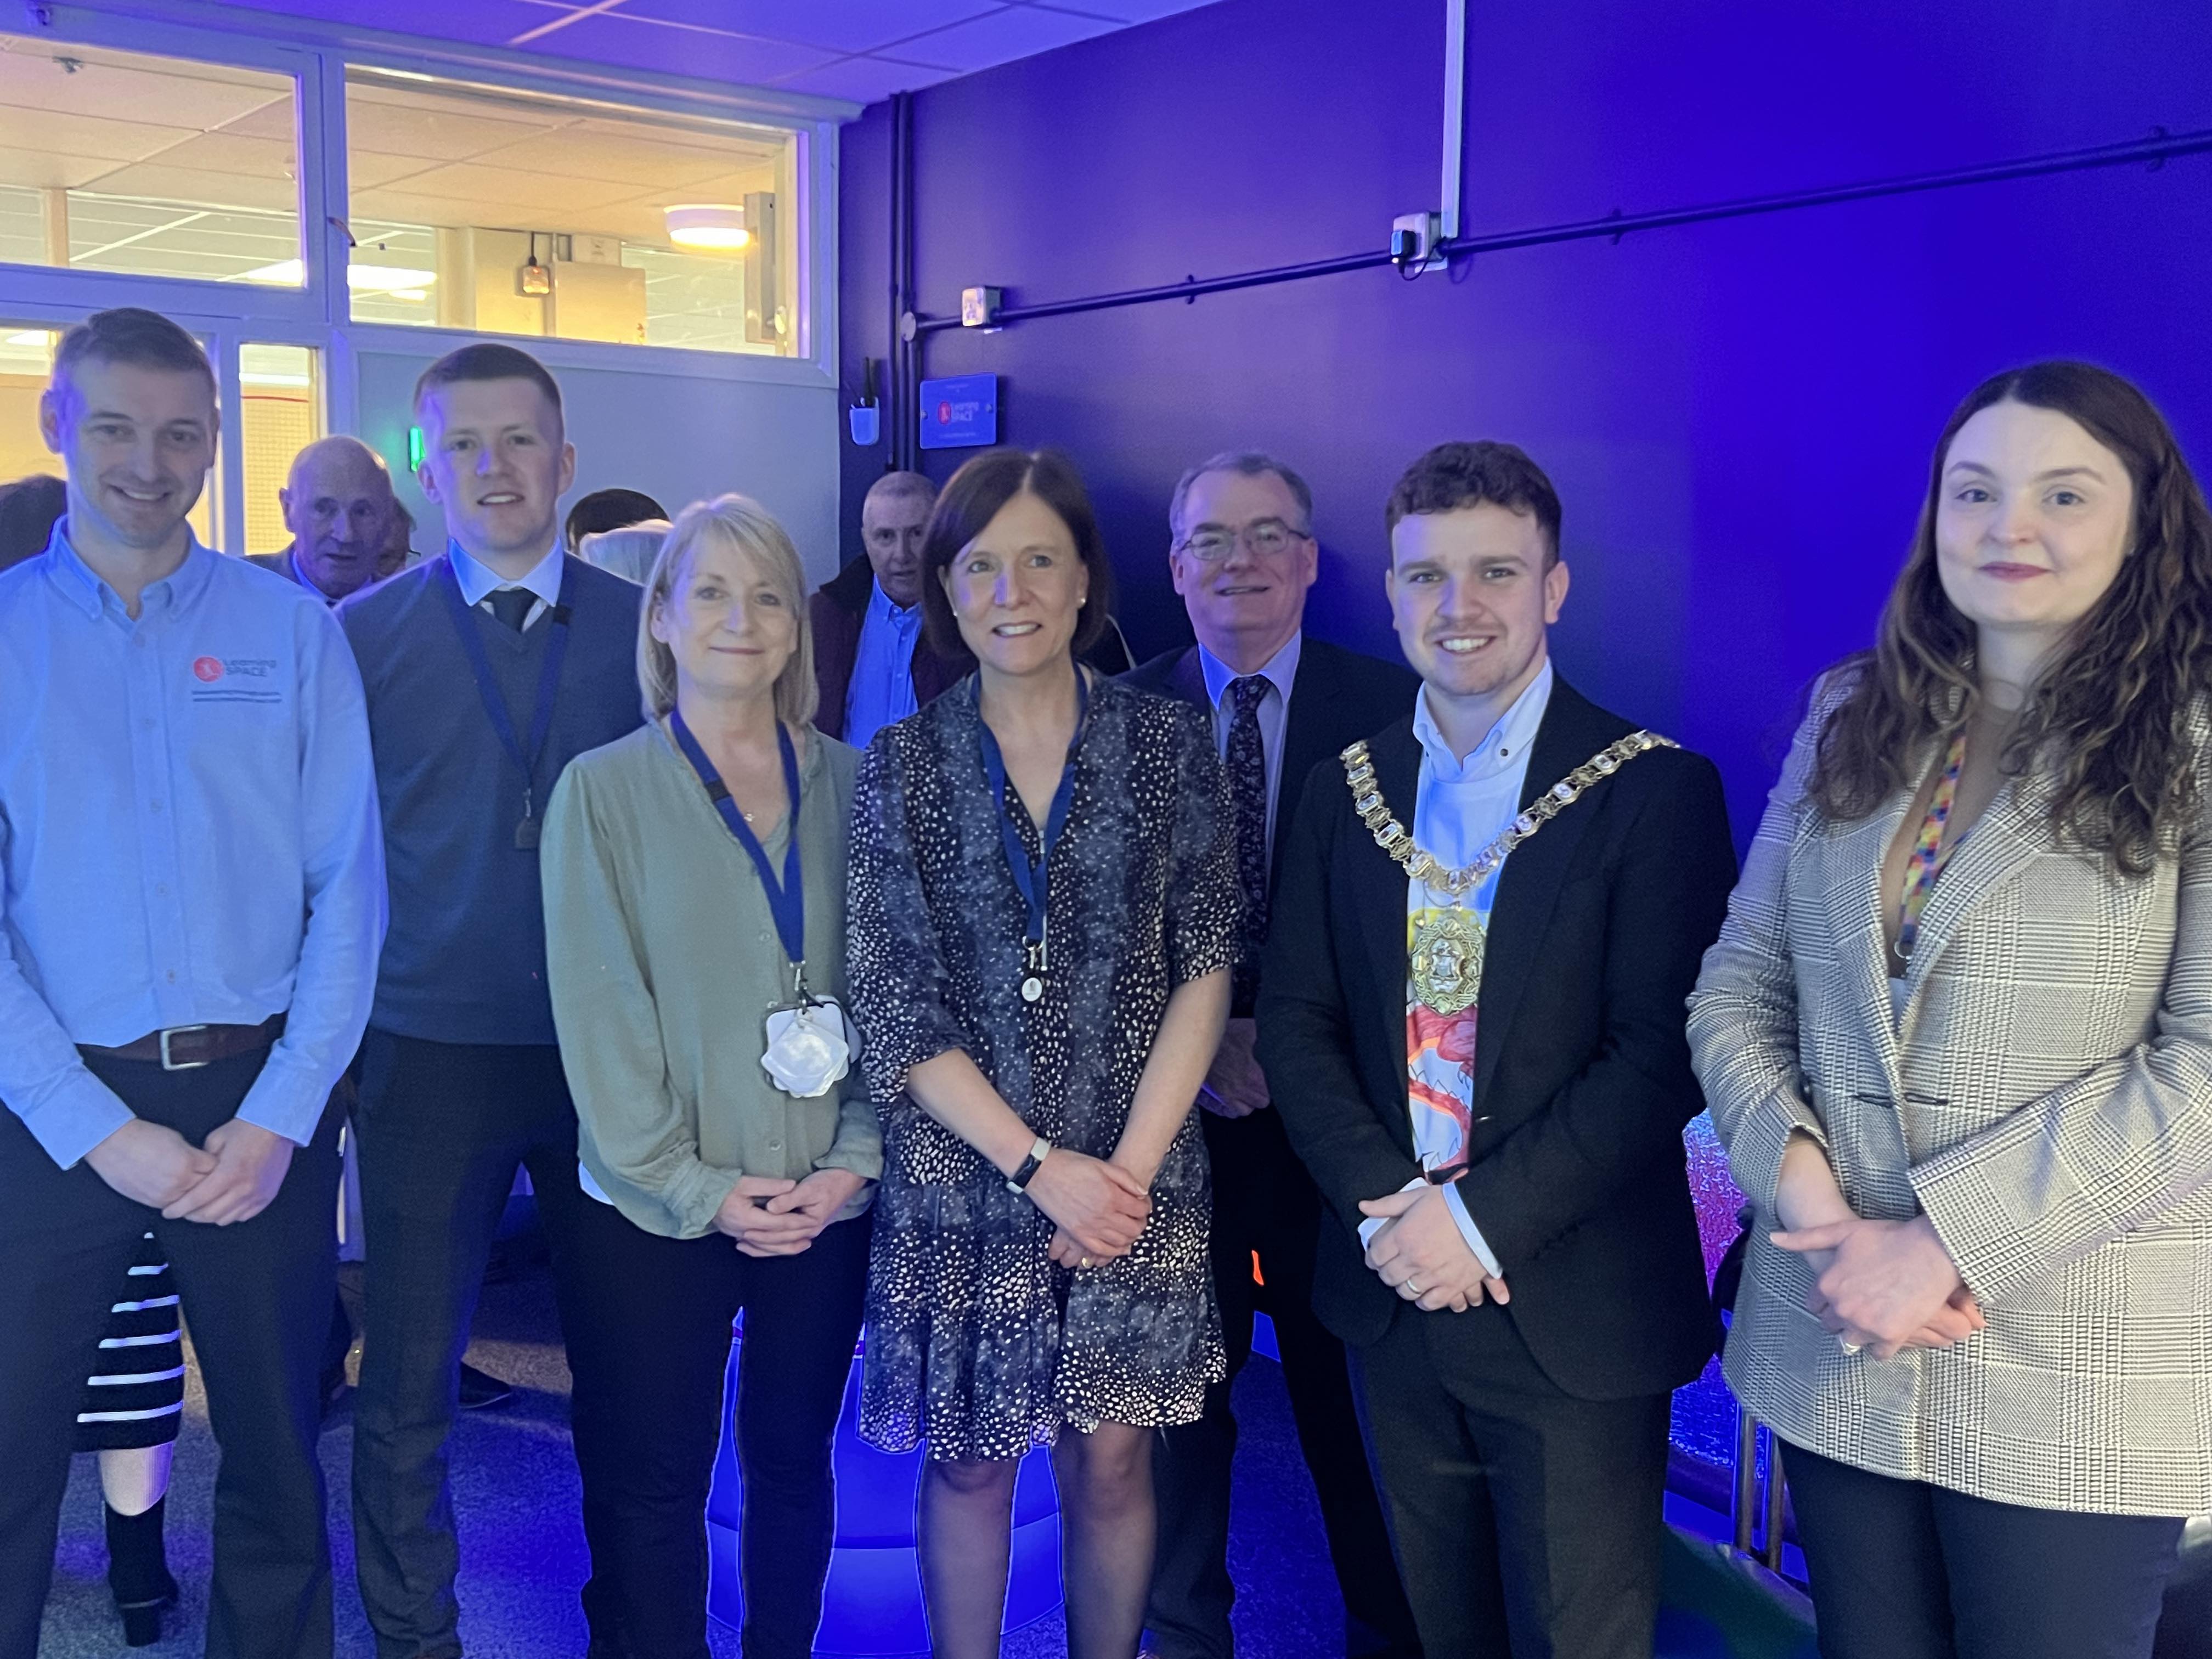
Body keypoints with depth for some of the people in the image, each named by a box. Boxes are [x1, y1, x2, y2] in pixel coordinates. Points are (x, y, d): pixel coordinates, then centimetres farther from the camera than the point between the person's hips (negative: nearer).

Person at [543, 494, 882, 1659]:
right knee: (656, 1478, 7)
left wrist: (854, 1160, -9)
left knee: (793, 1460, 14)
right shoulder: (602, 790, -3)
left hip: (826, 1204, 2)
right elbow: (599, 1011, -7)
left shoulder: (850, 785, 3)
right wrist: (696, 1186, -12)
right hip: (658, 1212, -2)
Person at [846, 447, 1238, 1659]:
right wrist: (1039, 1164, -12)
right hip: (963, 1173, 0)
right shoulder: (901, 766, -1)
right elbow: (892, 1009, -4)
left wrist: (1130, 1162, -10)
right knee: (968, 1460, 11)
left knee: (1113, 1459, 9)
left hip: (1132, 1176, 0)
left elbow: (1204, 971, -1)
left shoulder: (1170, 745, 0)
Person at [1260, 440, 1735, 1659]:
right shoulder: (1346, 790, 5)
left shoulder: (1657, 791, -10)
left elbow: (1664, 1051, -15)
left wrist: (1485, 1218, -19)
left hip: (1577, 1316, -4)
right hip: (1397, 1296, 4)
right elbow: (1295, 1021, 3)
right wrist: (1385, 1207, -11)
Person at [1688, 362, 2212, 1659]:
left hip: (2075, 1382, -3)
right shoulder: (1851, 725, 7)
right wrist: (1806, 1195, -10)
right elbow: (1736, 991, 6)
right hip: (1834, 1352, 4)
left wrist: (1948, 1239, -18)